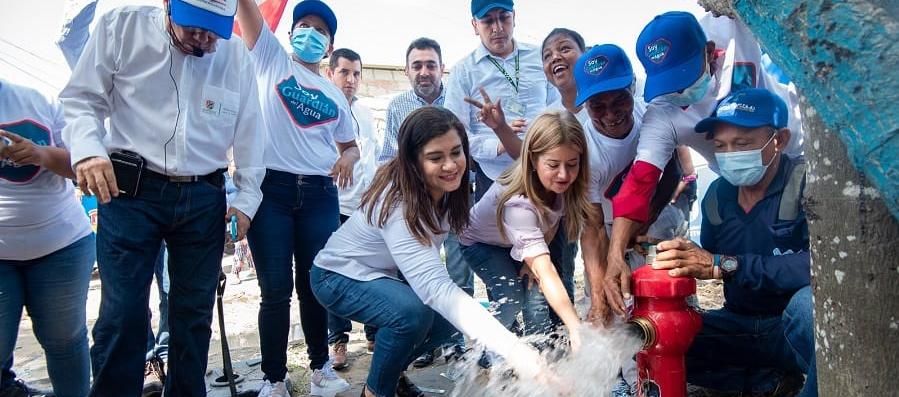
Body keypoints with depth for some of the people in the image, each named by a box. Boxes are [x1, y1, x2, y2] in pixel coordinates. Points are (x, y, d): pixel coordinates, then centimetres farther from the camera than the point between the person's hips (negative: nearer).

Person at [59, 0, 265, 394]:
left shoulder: (236, 56, 6)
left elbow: (249, 132, 11)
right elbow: (81, 99, 1)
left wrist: (246, 199, 6)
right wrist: (87, 150, -19)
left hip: (204, 199, 3)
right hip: (130, 189, -2)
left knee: (194, 312, 9)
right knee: (122, 311, -7)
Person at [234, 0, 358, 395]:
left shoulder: (334, 94, 20)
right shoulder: (271, 58, 12)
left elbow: (350, 144, 24)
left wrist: (348, 156, 2)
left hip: (320, 195, 3)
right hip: (271, 188, -3)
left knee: (315, 285, 7)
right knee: (276, 289, -1)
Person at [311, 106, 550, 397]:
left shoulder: (447, 189, -13)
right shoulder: (397, 205, -36)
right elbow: (435, 287, -47)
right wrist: (513, 350, -57)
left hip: (383, 274, 8)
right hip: (340, 277, -7)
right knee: (413, 312, -32)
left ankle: (392, 371, 19)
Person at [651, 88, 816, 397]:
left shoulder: (808, 181, -17)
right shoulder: (717, 194, 2)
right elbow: (707, 265, 11)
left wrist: (725, 265, -35)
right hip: (741, 327, 6)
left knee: (811, 301, -38)